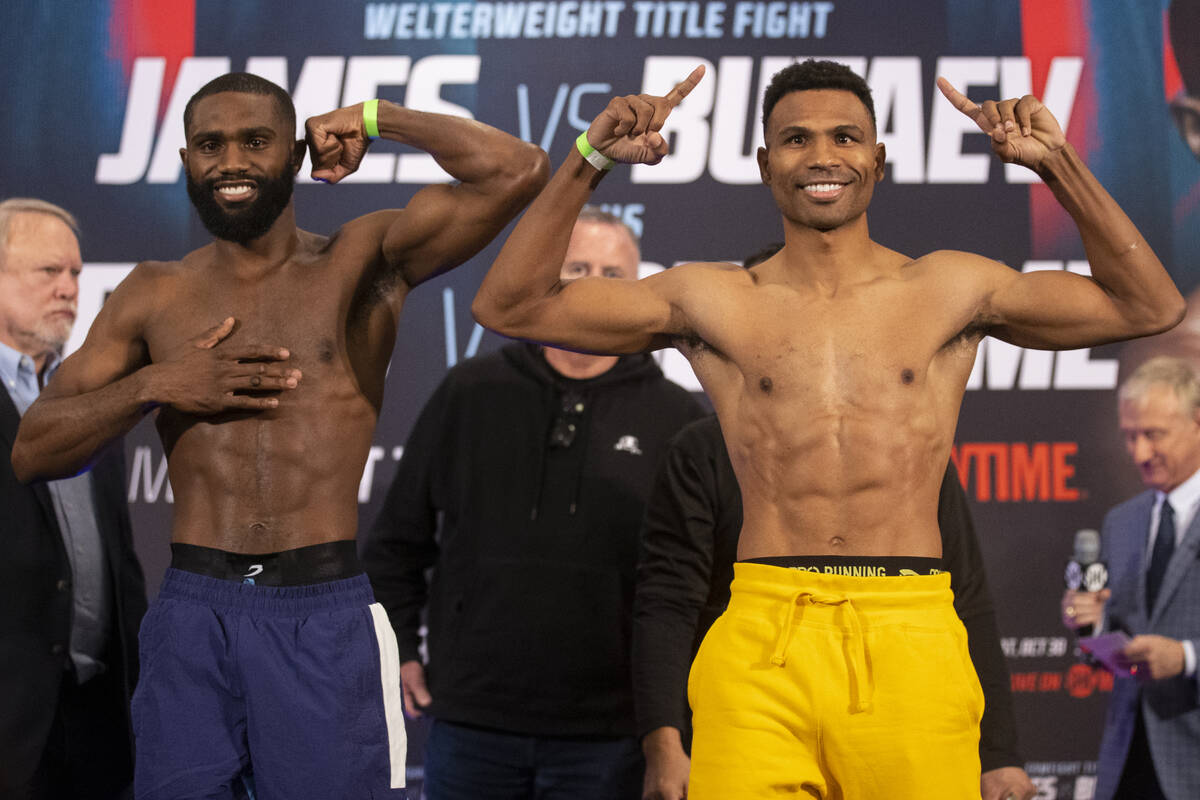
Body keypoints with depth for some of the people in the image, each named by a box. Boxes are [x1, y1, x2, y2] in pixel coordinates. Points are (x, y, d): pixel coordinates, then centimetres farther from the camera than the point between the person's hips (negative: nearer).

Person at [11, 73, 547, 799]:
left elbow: (517, 171, -9)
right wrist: (153, 385, -5)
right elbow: (33, 452, 10)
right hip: (192, 612, 2)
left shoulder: (361, 262, 3)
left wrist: (375, 119, 0)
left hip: (326, 613, -2)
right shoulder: (155, 295, 11)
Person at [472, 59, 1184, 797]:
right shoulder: (713, 301, 12)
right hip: (760, 644, 0)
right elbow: (509, 307, 10)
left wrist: (1058, 165, 6)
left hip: (912, 648, 1)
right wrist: (590, 161, 3)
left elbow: (1150, 308, 13)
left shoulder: (949, 290, 14)